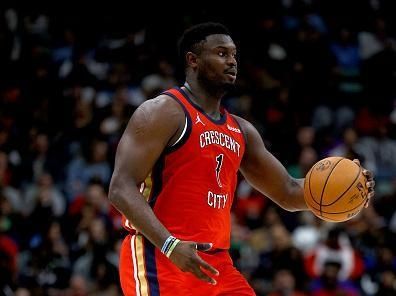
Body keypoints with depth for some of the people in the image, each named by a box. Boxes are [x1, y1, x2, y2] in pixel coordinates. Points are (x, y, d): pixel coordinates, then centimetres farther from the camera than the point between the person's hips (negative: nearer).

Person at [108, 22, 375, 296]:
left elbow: (288, 193, 23)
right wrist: (170, 246, -29)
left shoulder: (241, 131, 18)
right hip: (160, 260, -8)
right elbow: (121, 188, -16)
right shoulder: (163, 113, -7)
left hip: (216, 265, 8)